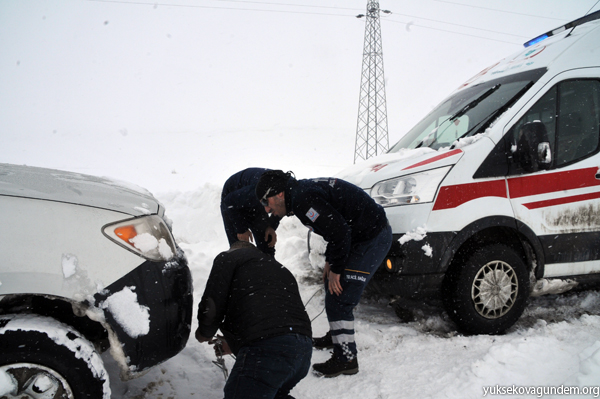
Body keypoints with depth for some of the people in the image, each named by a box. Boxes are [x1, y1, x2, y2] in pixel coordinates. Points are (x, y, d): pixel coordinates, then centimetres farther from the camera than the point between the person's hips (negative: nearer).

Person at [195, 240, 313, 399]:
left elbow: (211, 307, 0)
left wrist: (204, 333, 24)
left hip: (266, 350, -8)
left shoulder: (228, 257, 13)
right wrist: (234, 344, 46)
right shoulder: (281, 269, 33)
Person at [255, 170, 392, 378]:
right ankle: (336, 335, 38)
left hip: (372, 239, -11)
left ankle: (346, 357, 4)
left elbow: (339, 230, -26)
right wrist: (329, 261, 16)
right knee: (332, 286, 21)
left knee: (338, 298, -7)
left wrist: (336, 269, -14)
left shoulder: (303, 199, -21)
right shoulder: (304, 191, 11)